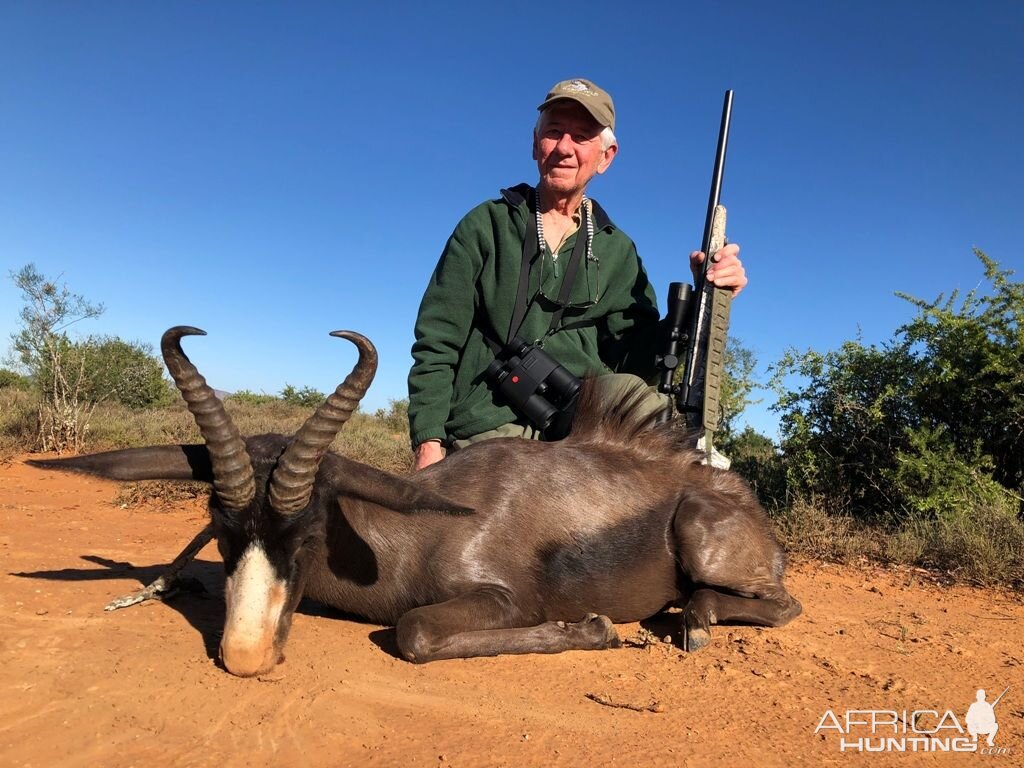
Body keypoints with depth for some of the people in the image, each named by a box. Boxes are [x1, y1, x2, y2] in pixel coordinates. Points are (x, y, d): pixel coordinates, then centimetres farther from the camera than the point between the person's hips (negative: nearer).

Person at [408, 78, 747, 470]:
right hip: (487, 428, -2)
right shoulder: (487, 225, 8)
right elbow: (436, 342, 2)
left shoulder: (617, 251, 15)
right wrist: (429, 442, -9)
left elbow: (640, 360, 6)